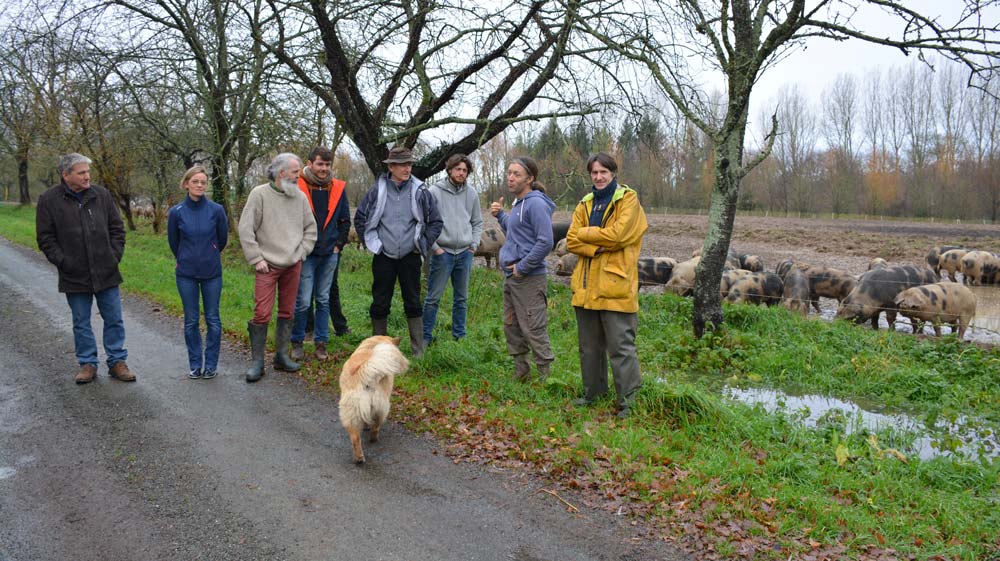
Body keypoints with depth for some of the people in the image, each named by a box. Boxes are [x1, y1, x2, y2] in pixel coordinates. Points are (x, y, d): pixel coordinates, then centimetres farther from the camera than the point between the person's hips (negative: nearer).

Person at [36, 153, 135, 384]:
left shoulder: (102, 195, 2)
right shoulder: (49, 200, -3)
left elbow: (117, 228, 8)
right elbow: (45, 238, 0)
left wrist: (115, 256, 0)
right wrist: (63, 262, -8)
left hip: (106, 274, 1)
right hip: (75, 277, -1)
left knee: (114, 320, 7)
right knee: (81, 324, 11)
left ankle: (117, 362, 19)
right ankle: (87, 364, 23)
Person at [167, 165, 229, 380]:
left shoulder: (216, 210, -7)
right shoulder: (176, 212, -5)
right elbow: (173, 242, 10)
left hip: (212, 272, 0)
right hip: (186, 274, 1)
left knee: (213, 319, 6)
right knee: (191, 320, 8)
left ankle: (211, 363, 17)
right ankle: (195, 363, 20)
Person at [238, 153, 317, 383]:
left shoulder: (300, 197, 6)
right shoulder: (260, 194, -7)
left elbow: (310, 228, 15)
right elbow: (246, 229, -7)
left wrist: (302, 252, 5)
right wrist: (256, 259, -10)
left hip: (293, 265, 5)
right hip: (268, 266, -4)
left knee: (287, 312, 11)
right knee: (262, 314, -7)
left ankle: (282, 355, 23)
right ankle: (257, 362, 3)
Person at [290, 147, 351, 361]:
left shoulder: (338, 189, 6)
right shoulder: (297, 187, -7)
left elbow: (345, 221, 14)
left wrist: (338, 245, 6)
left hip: (329, 254, 4)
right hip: (305, 254, -4)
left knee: (323, 300, 10)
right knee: (303, 301, -4)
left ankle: (321, 343, 18)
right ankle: (297, 342, 12)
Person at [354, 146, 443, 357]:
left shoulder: (421, 191, -3)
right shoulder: (377, 191, -3)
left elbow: (435, 222, 7)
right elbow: (360, 219, 9)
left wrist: (423, 245, 4)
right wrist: (371, 242, 5)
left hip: (410, 257, 0)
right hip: (383, 257, 0)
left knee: (413, 303, 4)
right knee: (380, 304, 7)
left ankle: (418, 351, 12)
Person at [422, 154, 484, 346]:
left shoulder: (472, 194, 8)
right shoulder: (435, 192, -5)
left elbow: (477, 222, 17)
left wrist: (474, 244, 5)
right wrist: (434, 247, -10)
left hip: (465, 253, 4)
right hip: (442, 252, -4)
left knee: (461, 298, 12)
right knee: (433, 297, -2)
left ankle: (459, 336, 23)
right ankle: (426, 336, 8)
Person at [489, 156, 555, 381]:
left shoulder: (536, 204, -15)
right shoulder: (518, 203, 14)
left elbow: (545, 242, -22)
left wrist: (522, 268, -18)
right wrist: (500, 215, 11)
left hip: (529, 279, -10)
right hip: (511, 278, 10)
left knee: (533, 330, -5)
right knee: (512, 328, 17)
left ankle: (546, 376, 4)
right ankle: (521, 373, 30)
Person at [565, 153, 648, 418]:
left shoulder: (628, 200, -3)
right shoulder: (586, 204, 14)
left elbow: (616, 234, -18)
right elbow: (571, 241, 4)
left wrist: (585, 233, -5)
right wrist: (597, 248, -14)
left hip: (615, 285, -6)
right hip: (587, 285, 6)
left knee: (620, 345, -3)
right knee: (589, 345, 16)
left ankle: (628, 400, 5)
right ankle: (593, 391, 30)